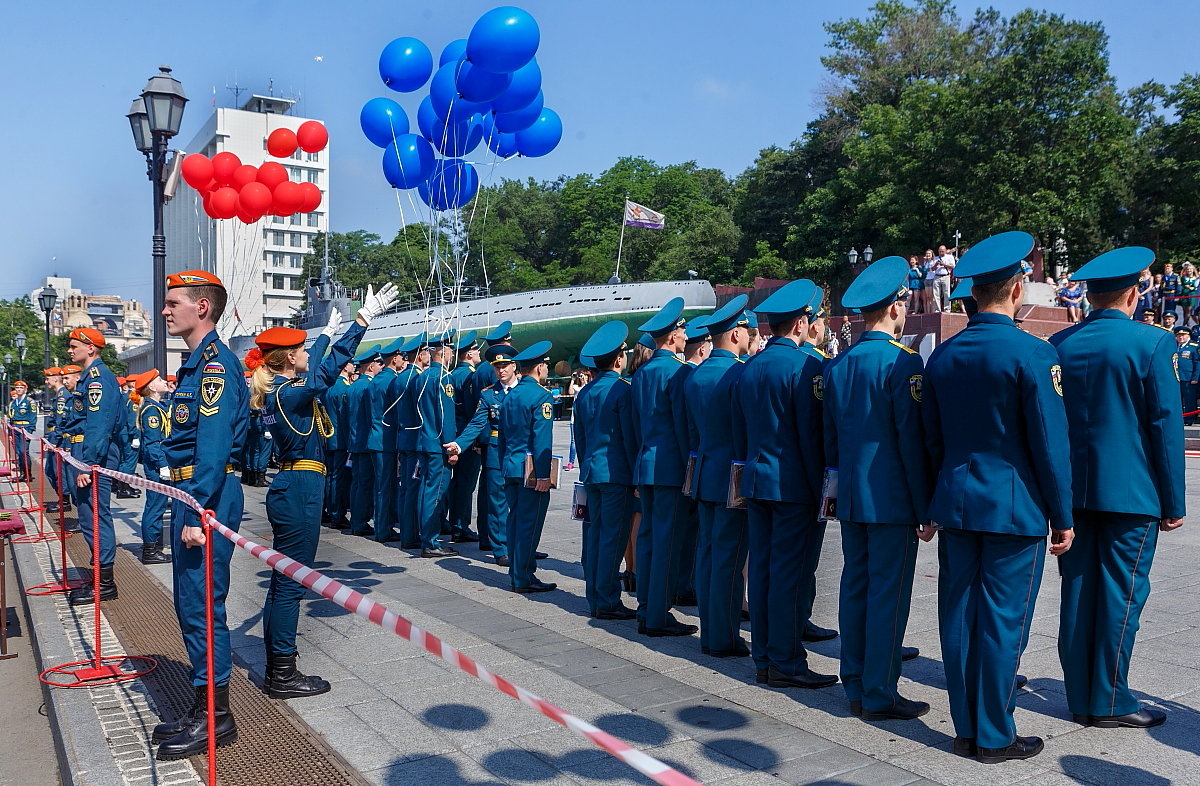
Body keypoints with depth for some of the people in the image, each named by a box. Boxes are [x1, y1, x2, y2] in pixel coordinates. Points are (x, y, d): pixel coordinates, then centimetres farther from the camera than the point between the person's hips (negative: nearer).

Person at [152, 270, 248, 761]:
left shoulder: (215, 363, -14)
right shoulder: (198, 363, 17)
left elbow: (213, 445, -22)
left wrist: (198, 513, -25)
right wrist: (187, 506, 19)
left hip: (207, 497, -10)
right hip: (191, 493, 10)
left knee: (202, 605, -3)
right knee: (191, 604, 15)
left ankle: (215, 716, 8)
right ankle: (206, 708, 26)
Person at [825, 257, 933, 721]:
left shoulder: (838, 365, 8)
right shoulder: (902, 360, -14)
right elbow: (912, 439, -15)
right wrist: (926, 509, -9)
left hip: (851, 498, 7)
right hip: (893, 499, -7)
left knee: (855, 587, 12)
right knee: (889, 595, 0)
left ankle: (856, 687, 21)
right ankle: (880, 696, 8)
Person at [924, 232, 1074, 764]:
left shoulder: (942, 355, 5)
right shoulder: (1032, 354, -12)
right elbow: (1050, 442, -11)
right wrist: (1062, 517, -2)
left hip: (956, 505, 6)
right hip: (1014, 507, -5)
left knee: (959, 616, 10)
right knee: (1003, 620, 3)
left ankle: (965, 730, 22)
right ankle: (994, 737, 15)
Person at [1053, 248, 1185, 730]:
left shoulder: (1058, 346, 4)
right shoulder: (1151, 344, -9)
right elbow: (1165, 427, -8)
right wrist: (1173, 503, -1)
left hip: (1072, 491, 4)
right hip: (1131, 492, -4)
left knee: (1078, 593, 9)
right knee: (1121, 596, 3)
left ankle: (1080, 699, 18)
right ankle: (1110, 703, 10)